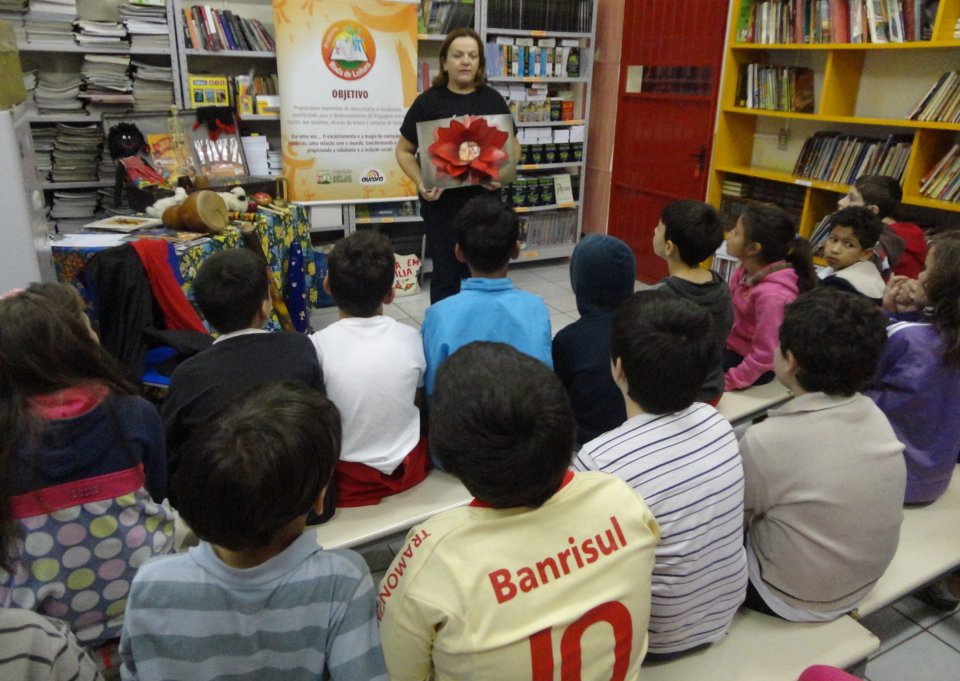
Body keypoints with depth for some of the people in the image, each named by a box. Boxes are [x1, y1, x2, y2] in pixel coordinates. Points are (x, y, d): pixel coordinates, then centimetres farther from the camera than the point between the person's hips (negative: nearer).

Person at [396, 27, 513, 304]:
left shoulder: (493, 100, 5)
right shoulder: (428, 101, -2)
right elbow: (404, 150, 2)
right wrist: (420, 182, -15)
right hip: (441, 204, -2)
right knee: (445, 275, 8)